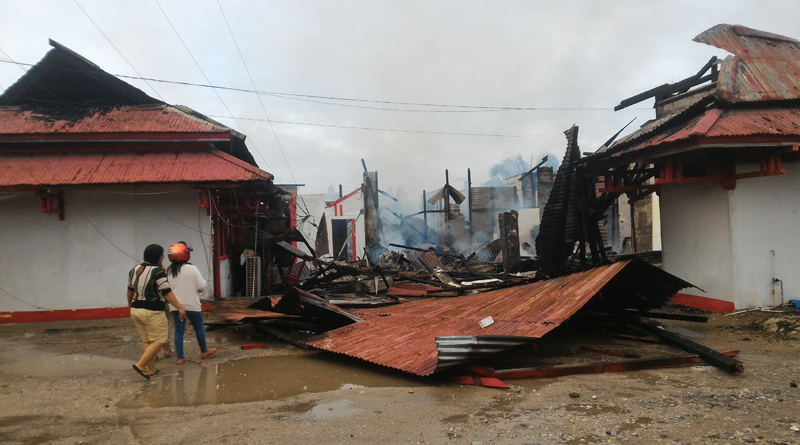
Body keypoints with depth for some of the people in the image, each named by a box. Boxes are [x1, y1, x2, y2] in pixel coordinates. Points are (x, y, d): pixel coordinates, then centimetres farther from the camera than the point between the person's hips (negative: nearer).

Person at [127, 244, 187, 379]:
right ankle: (140, 364, -8)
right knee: (159, 340, 1)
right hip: (152, 312, -8)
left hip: (135, 310, 8)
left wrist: (130, 303, 37)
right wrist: (180, 308, -15)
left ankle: (151, 369, 19)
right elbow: (167, 293, -18)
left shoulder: (135, 270, 9)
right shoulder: (158, 272, -15)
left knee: (146, 341, 15)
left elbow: (130, 290, 21)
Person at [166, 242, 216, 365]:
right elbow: (201, 287, -12)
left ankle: (180, 358, 8)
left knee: (179, 331, 8)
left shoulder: (168, 271, 1)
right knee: (199, 328, 14)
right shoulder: (191, 268, -14)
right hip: (192, 305, -4)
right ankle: (204, 351, 29)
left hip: (175, 306, 4)